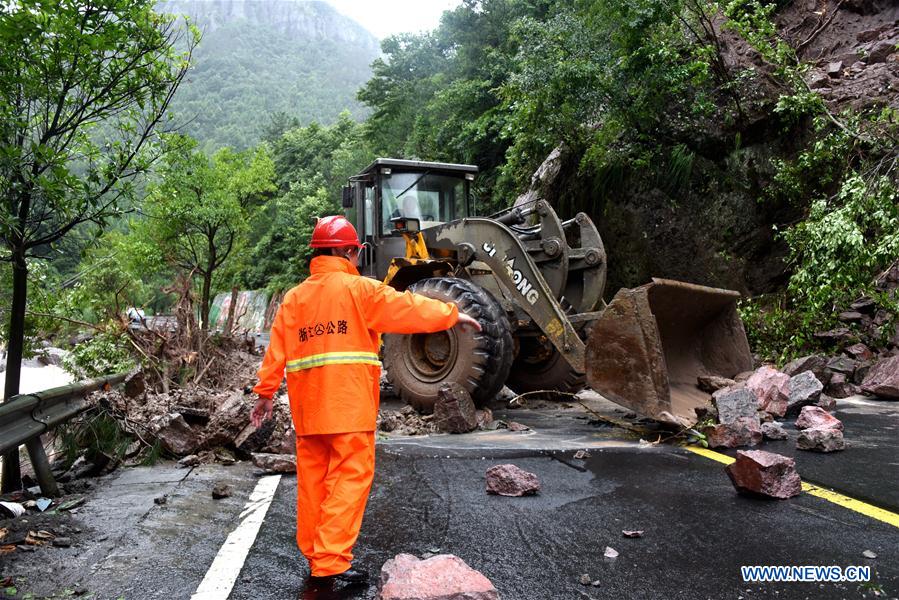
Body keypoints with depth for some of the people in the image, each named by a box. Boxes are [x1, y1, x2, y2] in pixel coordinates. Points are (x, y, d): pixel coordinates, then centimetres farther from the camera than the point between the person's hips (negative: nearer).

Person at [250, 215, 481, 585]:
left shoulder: (294, 297, 13)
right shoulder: (357, 288, -3)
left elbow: (277, 349, 10)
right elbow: (407, 308, -1)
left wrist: (265, 392, 13)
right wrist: (452, 314, 9)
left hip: (307, 405, 6)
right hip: (349, 404, -6)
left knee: (313, 478, 12)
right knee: (350, 476, -3)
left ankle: (314, 553, 23)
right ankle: (330, 561, -5)